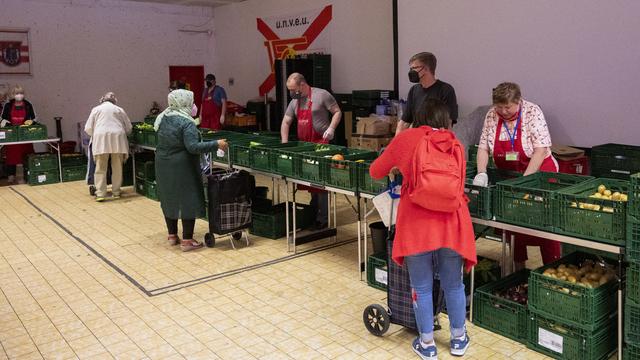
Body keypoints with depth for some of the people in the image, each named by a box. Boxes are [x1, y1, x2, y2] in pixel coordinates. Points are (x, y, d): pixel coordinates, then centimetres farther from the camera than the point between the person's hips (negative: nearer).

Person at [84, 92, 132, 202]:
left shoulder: (96, 109, 16)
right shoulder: (119, 109, 18)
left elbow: (88, 129, 12)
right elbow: (128, 128, 16)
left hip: (101, 139, -1)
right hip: (117, 138, 1)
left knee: (100, 168, 1)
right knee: (117, 168, 9)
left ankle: (100, 194, -4)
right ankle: (116, 192, 14)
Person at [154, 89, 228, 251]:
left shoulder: (162, 118, 4)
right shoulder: (186, 122, -18)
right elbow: (193, 147, -26)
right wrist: (216, 144, -23)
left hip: (163, 166, 8)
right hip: (182, 168, -7)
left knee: (168, 199, 16)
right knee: (188, 200, 0)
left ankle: (172, 235, 26)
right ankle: (187, 240, 1)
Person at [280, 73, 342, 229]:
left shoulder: (322, 95, -7)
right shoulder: (294, 102, 13)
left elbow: (337, 112, -3)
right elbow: (285, 123, 16)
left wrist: (331, 128, -18)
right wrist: (284, 143, 8)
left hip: (321, 143, -7)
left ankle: (322, 219, 0)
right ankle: (314, 212, 23)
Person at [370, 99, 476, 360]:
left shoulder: (406, 138, 4)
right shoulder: (455, 143, 11)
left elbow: (375, 172, 14)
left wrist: (399, 167, 33)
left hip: (416, 223, -2)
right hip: (451, 222, 3)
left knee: (421, 288, 11)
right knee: (453, 285, 19)